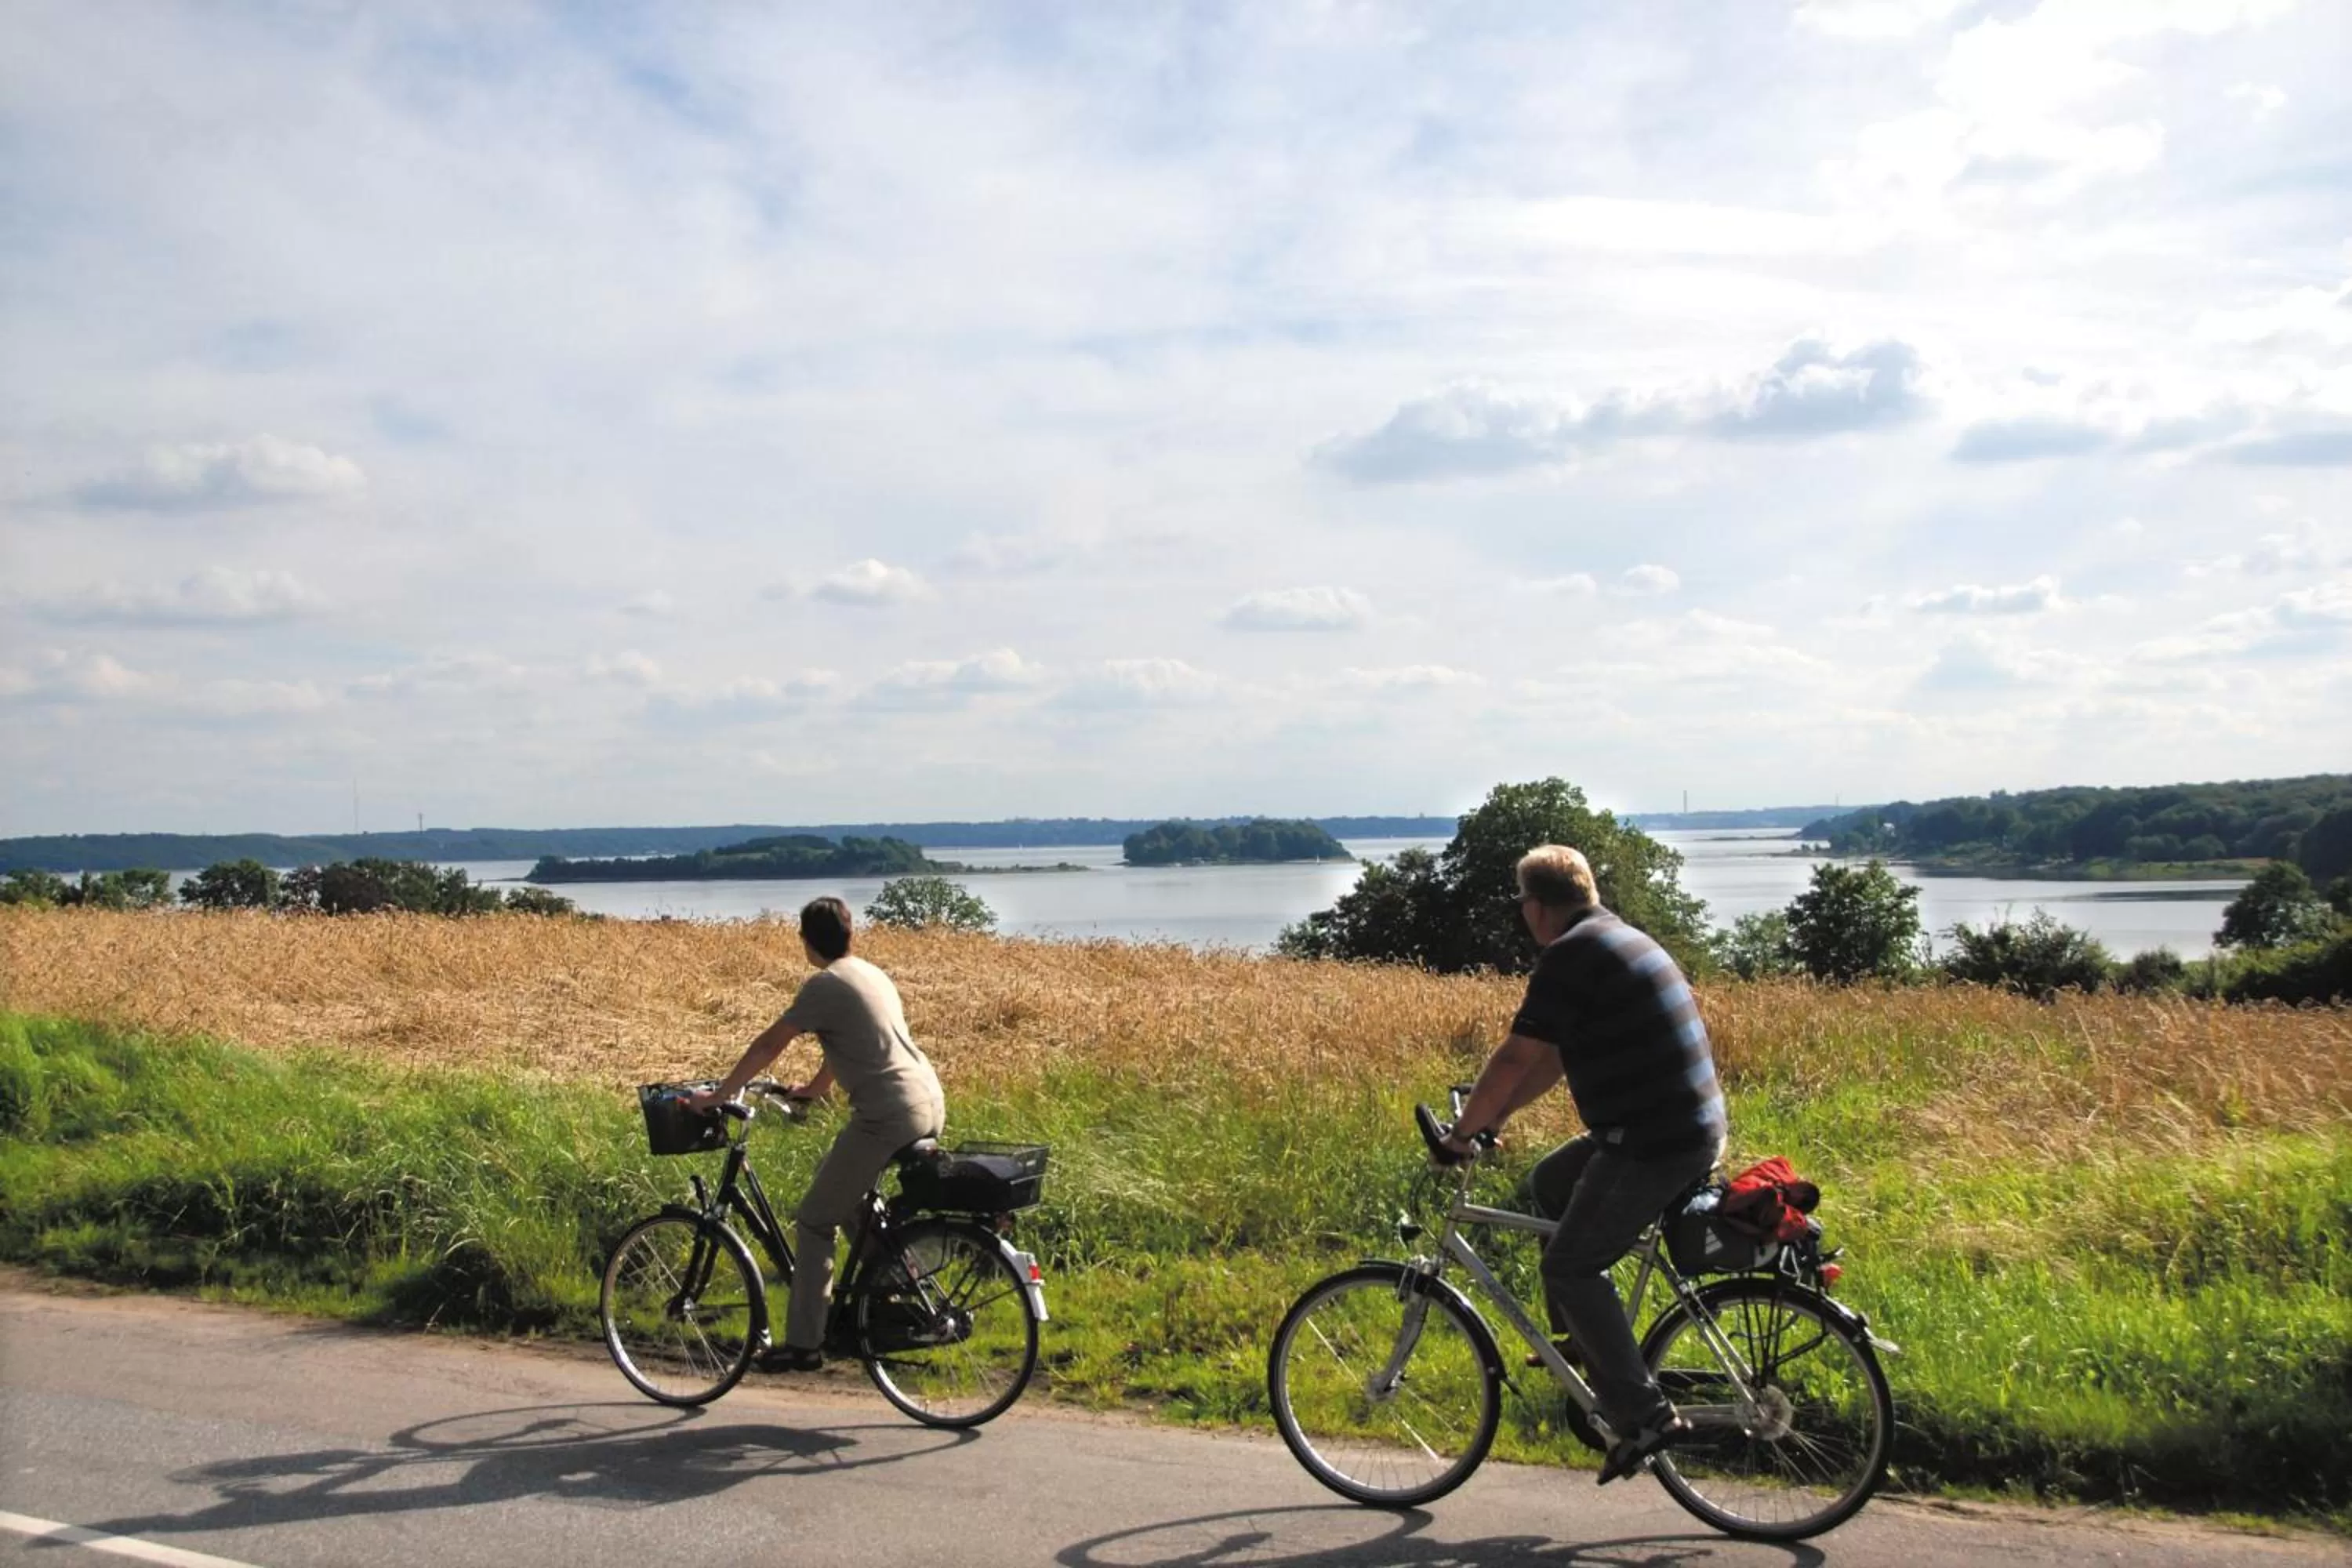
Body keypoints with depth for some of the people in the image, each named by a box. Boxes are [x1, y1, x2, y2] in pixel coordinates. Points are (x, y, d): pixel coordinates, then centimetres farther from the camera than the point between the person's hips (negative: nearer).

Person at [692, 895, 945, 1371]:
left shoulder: (825, 986, -7)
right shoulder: (871, 975, 19)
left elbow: (768, 1045, -4)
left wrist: (718, 1095, 7)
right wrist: (813, 1089, 44)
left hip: (890, 1117, -9)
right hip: (931, 1103, 9)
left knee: (814, 1222, 3)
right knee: (833, 1174, 29)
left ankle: (803, 1345, 5)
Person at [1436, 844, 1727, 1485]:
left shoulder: (1571, 956, -14)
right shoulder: (1620, 941, 18)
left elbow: (1516, 1058, -14)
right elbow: (1555, 1057, 23)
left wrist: (1463, 1130, -1)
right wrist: (1493, 1114, 22)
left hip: (1655, 1144, -10)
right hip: (1692, 1129, 10)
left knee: (1571, 1266, -3)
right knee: (1550, 1183, 24)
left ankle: (1645, 1416, -3)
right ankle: (1578, 1336, 28)